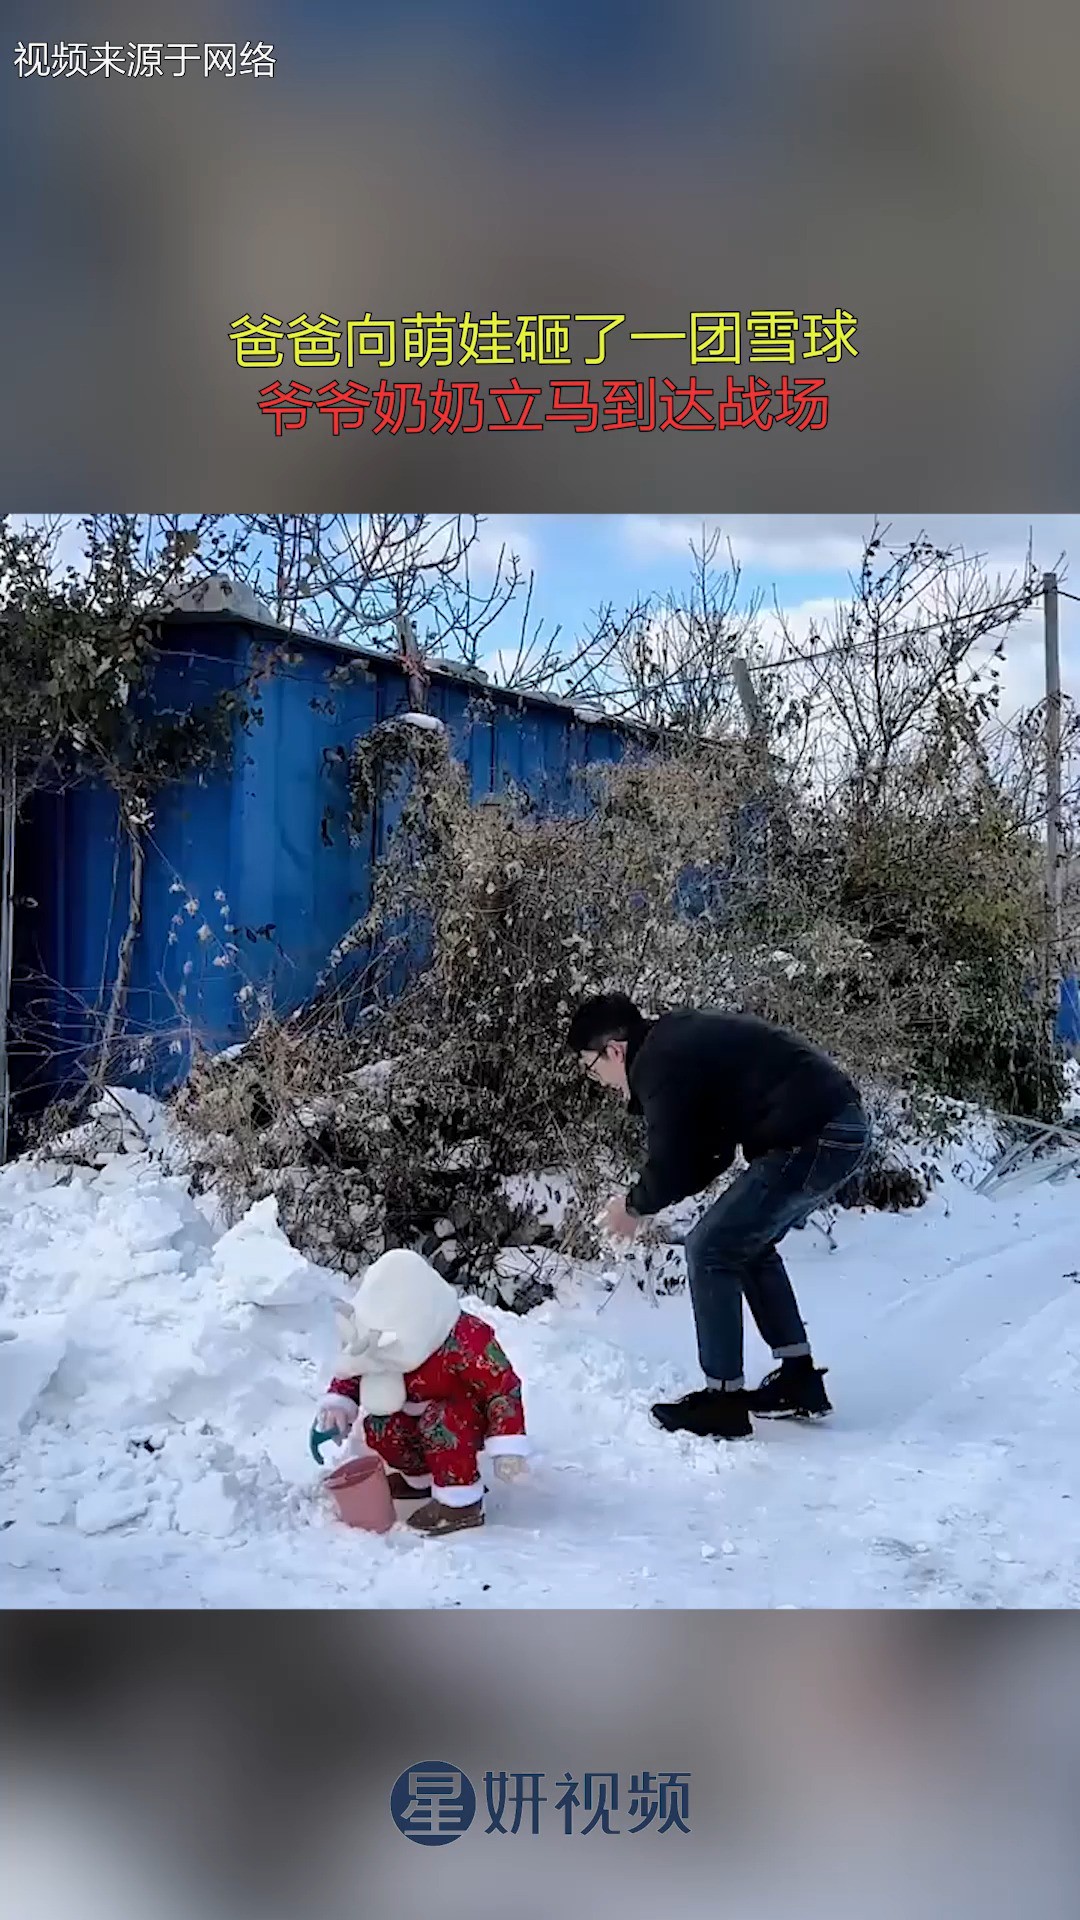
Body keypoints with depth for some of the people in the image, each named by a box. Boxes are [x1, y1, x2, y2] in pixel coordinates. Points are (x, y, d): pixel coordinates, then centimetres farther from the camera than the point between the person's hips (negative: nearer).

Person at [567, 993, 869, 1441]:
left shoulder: (658, 1063, -11)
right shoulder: (681, 1040, 19)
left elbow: (669, 1166, -12)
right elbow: (709, 1152, 23)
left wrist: (634, 1206, 9)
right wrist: (644, 1198, 17)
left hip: (813, 1139, -10)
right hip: (844, 1125, 10)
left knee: (710, 1251, -2)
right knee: (749, 1244, 23)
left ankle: (723, 1400, 5)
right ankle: (800, 1379, 27)